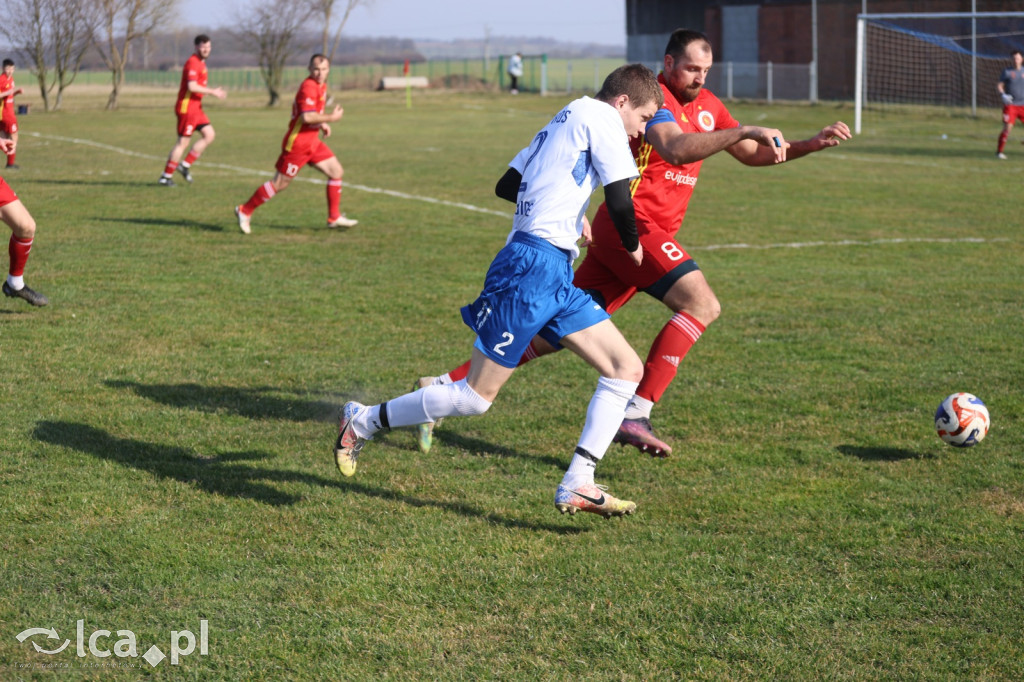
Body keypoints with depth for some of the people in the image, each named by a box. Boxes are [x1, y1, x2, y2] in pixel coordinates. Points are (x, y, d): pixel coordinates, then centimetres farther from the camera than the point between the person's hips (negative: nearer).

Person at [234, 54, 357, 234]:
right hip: (297, 143, -9)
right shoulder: (309, 87, -20)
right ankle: (244, 211, 10)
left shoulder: (321, 86, 11)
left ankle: (334, 217, 12)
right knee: (280, 184, -2)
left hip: (312, 142, 9)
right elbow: (307, 117, -32)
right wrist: (332, 118, -21)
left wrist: (322, 124, 10)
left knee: (336, 171, 6)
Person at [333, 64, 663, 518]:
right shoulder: (599, 115, -3)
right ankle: (362, 422, 10)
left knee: (627, 369, 3)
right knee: (477, 396, -5)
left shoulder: (564, 121, 23)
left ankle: (576, 487, -2)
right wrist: (632, 247, 8)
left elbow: (506, 186, 28)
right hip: (534, 267, -10)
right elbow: (619, 199, -11)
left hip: (557, 277, 10)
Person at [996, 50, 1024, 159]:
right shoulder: (1007, 71, 1)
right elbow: (999, 85, 0)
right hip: (1010, 105, -3)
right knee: (1007, 127, -12)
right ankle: (999, 151, -3)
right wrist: (1003, 95, -18)